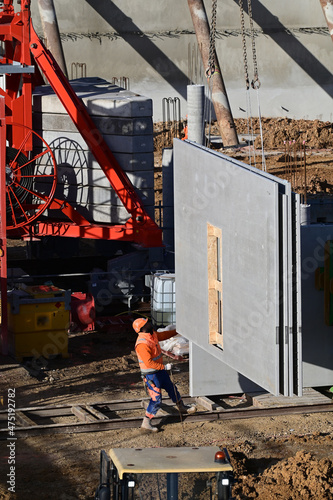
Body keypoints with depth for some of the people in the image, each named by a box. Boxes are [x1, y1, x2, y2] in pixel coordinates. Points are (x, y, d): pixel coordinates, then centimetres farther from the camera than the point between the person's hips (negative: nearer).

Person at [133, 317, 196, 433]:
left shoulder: (152, 334, 1)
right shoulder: (142, 344, -28)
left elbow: (163, 335, 22)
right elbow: (148, 362, -31)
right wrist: (164, 367, -27)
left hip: (159, 371, 10)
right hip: (151, 374, -10)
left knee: (172, 388, 23)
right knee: (156, 398, -8)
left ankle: (182, 408, 44)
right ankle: (146, 422, 3)